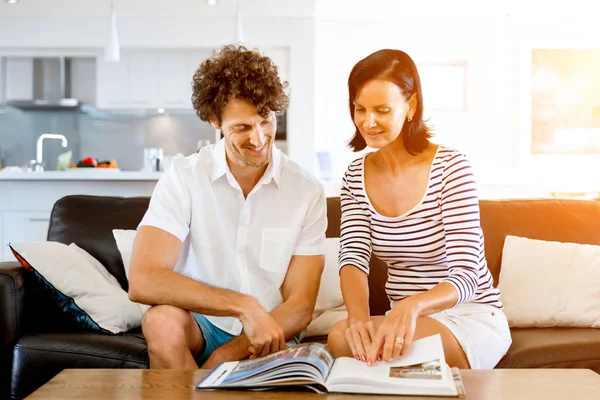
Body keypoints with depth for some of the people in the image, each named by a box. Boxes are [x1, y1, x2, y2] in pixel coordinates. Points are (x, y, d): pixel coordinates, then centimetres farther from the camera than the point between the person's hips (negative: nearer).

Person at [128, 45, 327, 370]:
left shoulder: (307, 191, -4)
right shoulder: (183, 177, -8)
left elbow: (300, 308, -4)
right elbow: (142, 282, -21)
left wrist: (225, 356, -18)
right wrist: (244, 305, -27)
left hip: (270, 334, -1)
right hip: (200, 326, 1)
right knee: (162, 320, -33)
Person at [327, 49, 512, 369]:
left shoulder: (451, 168, -17)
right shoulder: (355, 177, 0)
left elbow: (465, 277, -23)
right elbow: (353, 257, -11)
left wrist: (412, 306, -45)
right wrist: (358, 315, -34)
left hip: (472, 317, -4)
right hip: (405, 317, 4)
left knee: (341, 338, -28)